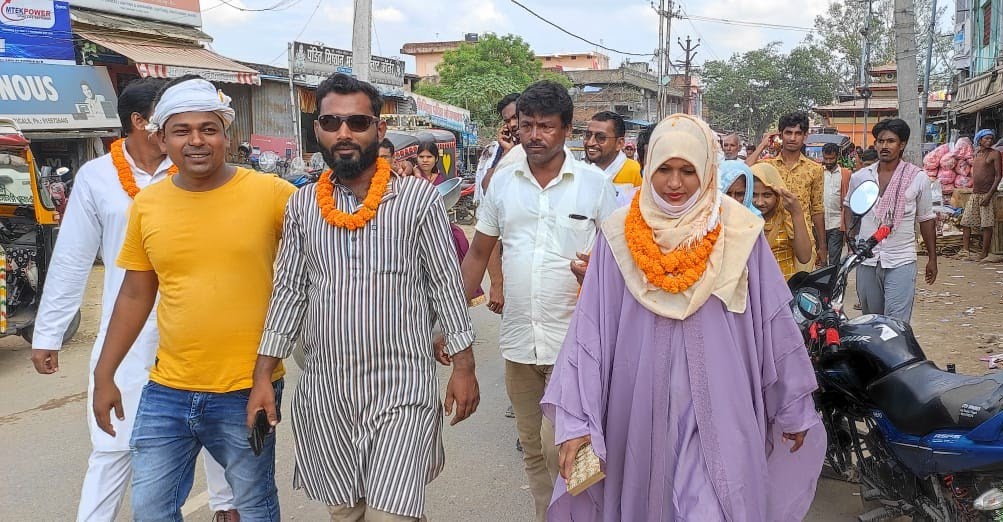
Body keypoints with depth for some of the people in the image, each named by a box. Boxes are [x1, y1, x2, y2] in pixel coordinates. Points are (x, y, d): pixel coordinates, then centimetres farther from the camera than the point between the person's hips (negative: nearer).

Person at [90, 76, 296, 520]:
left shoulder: (271, 193, -10)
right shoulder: (147, 204, 3)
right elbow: (135, 295, 11)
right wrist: (104, 375, 12)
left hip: (247, 392, -3)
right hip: (166, 392, 4)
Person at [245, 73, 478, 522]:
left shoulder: (418, 198, -6)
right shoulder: (301, 205, 5)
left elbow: (447, 285, -2)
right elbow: (288, 292, 7)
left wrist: (463, 367, -4)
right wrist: (262, 377, 3)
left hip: (401, 389, -3)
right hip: (325, 391, 4)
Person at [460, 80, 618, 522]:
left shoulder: (595, 183, -4)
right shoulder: (502, 181, 5)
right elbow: (478, 254, 11)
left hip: (574, 340, -3)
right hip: (518, 339, 4)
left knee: (558, 445, -8)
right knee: (533, 449, 15)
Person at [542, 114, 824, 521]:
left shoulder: (739, 235, -4)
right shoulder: (620, 236, -3)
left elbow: (773, 325, 2)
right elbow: (591, 329, -7)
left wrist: (793, 406, 8)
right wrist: (576, 419, -13)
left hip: (716, 410, -1)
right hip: (640, 409, 1)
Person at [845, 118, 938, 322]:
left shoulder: (918, 178, -1)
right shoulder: (859, 177, 5)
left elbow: (926, 219, 5)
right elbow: (849, 206, 21)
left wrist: (932, 258, 8)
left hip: (900, 263, -3)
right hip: (866, 261, 3)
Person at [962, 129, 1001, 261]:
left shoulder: (995, 154, -4)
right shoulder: (977, 153, 14)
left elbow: (998, 176, -9)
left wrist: (989, 194, -16)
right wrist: (973, 190, 16)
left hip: (987, 194, -7)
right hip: (974, 194, 7)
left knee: (987, 225, -4)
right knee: (966, 222, 3)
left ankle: (984, 253, 1)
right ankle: (965, 249, 6)